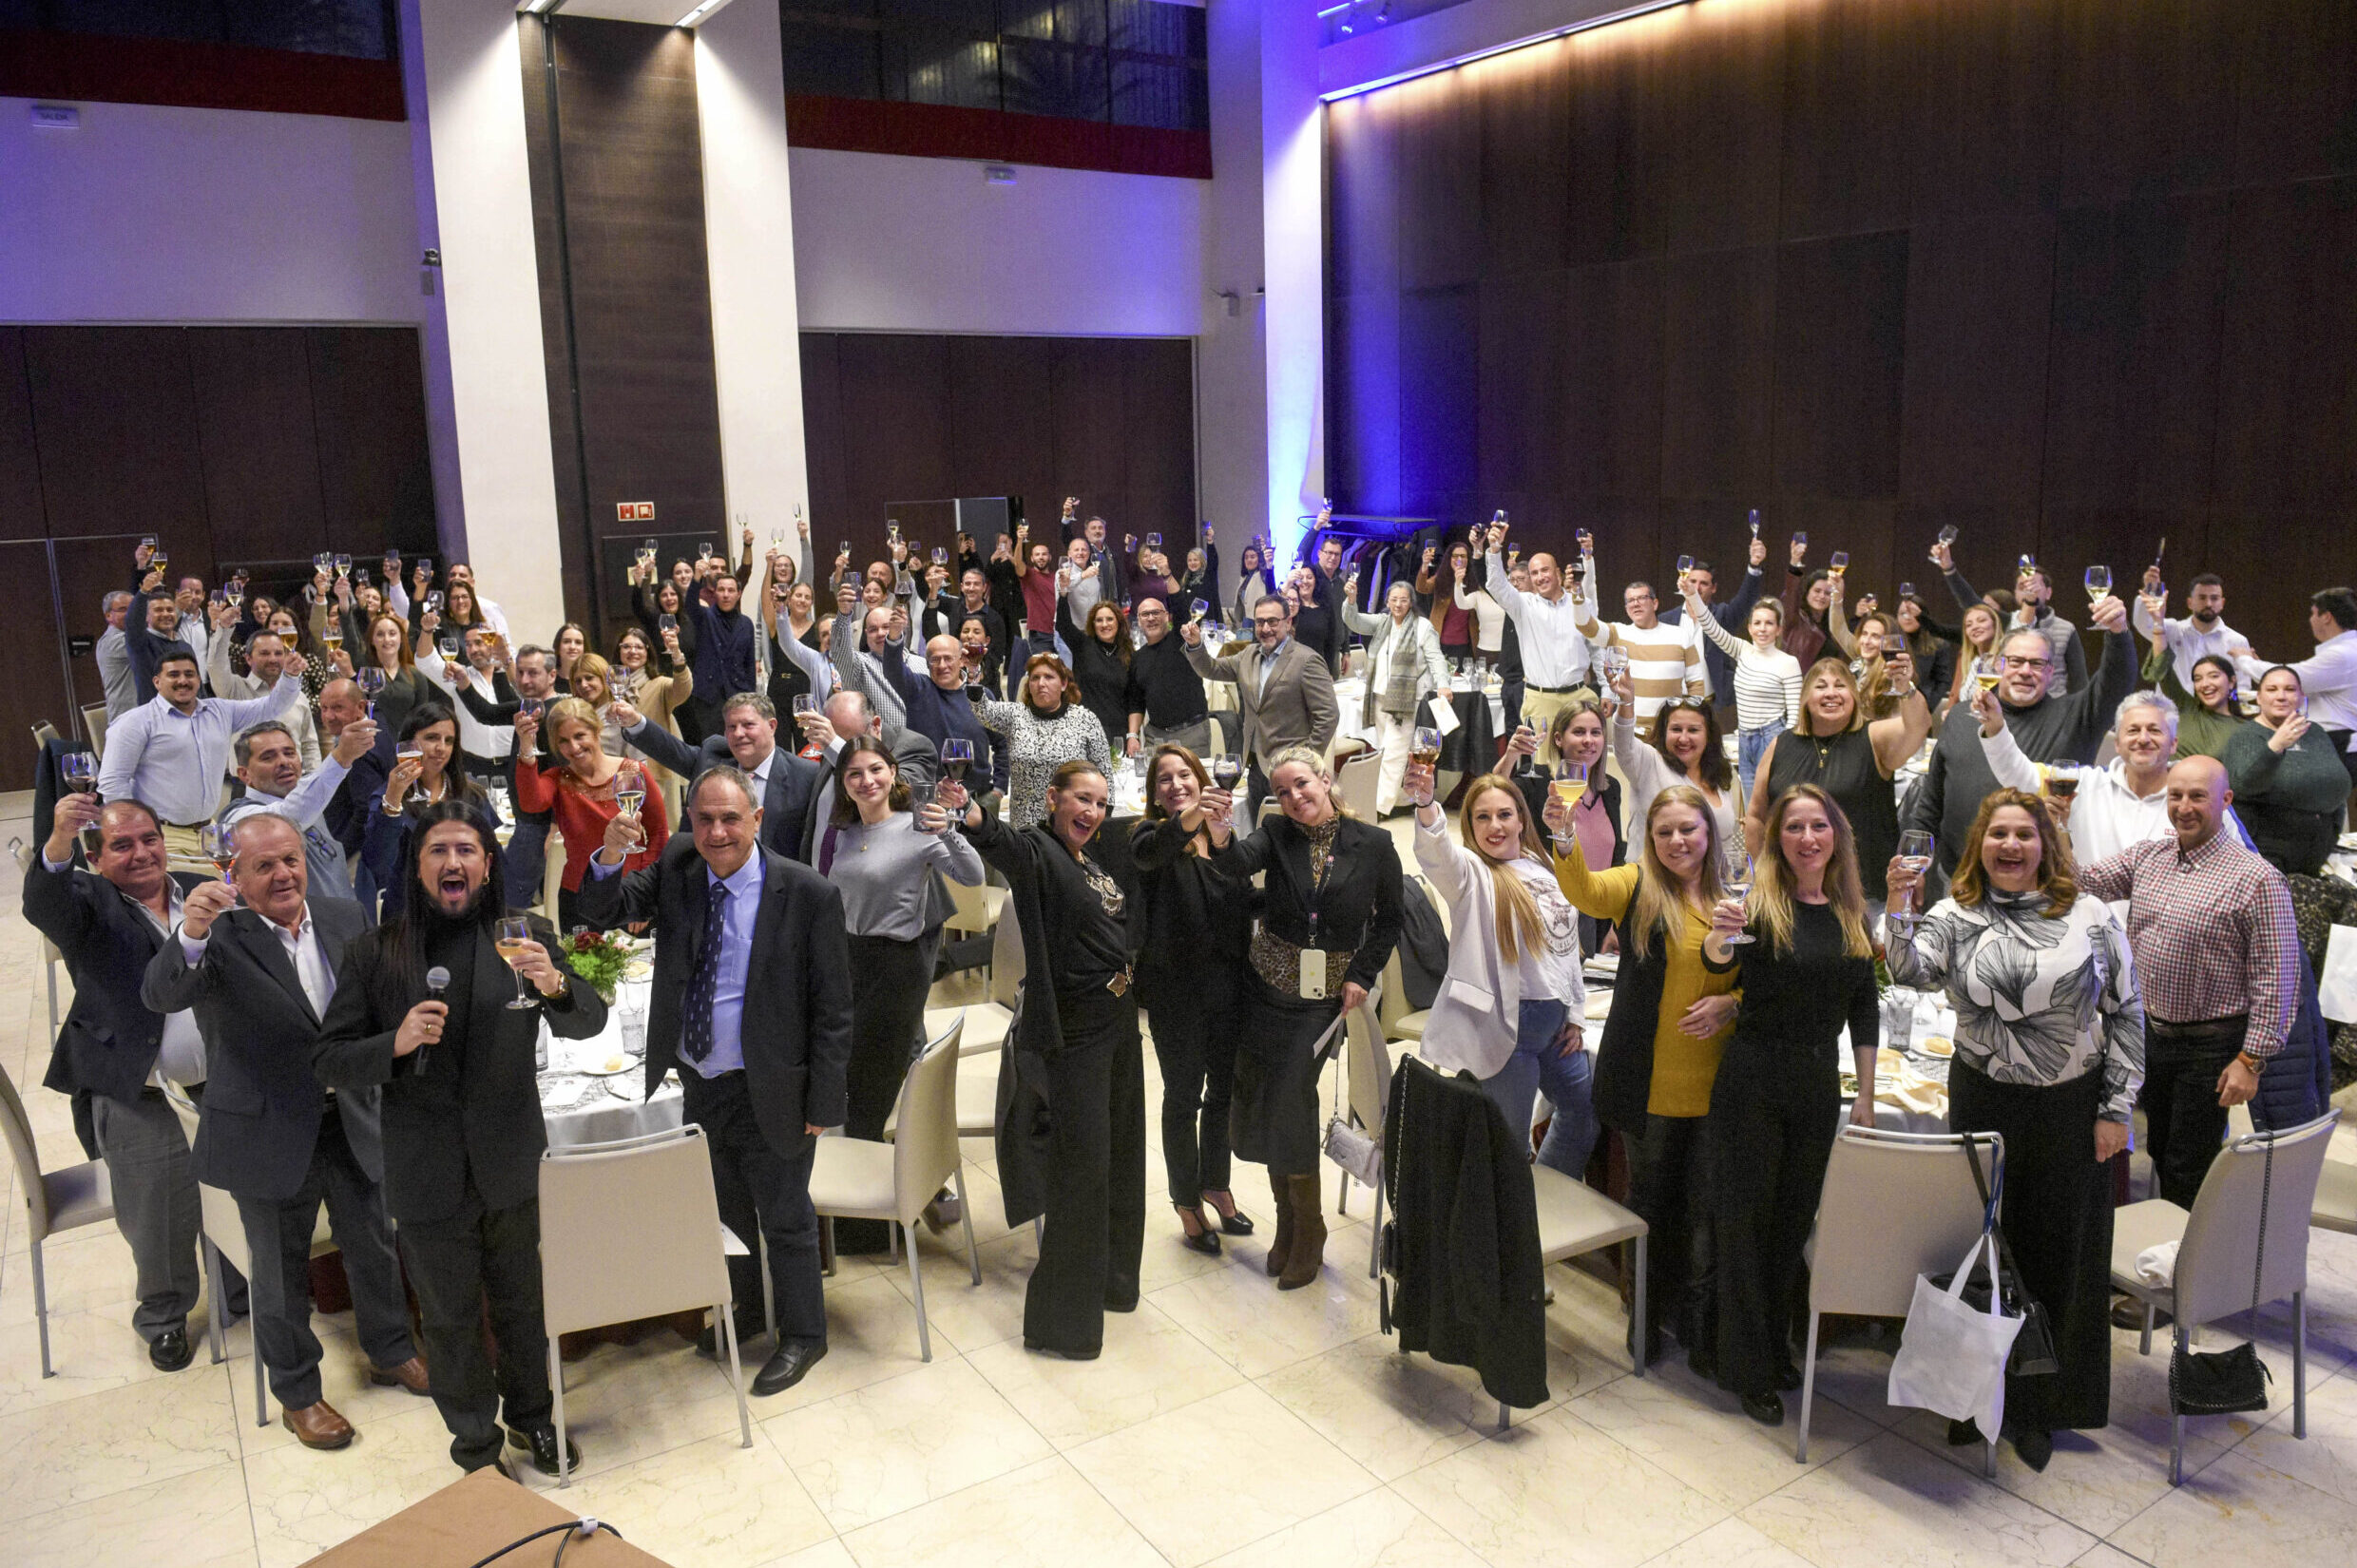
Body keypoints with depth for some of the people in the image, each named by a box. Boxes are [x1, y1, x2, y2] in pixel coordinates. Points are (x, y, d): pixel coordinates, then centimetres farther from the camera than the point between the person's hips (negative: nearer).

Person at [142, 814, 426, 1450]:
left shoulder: (346, 918, -1)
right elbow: (159, 996, -34)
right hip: (269, 1135, -4)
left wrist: (377, 1090, 8)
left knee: (374, 1247, 20)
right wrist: (191, 934, -53)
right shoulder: (221, 936, -16)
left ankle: (389, 1353, 43)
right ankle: (298, 1393, 34)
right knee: (281, 1270, 14)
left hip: (352, 1124, 4)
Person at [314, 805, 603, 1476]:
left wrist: (556, 986, -28)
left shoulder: (525, 939, -4)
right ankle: (475, 1442, 37)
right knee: (451, 1319, 16)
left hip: (513, 1164, 1)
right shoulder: (374, 953, -5)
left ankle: (530, 1414, 43)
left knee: (523, 1305, 18)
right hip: (428, 1175, -1)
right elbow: (329, 1061, -3)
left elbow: (588, 1024, -5)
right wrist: (395, 1043, -24)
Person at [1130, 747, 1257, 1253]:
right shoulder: (1152, 834, -11)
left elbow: (1244, 901, 12)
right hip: (1176, 988, -5)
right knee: (1184, 1096, 9)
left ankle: (1215, 1183, 41)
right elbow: (1146, 853, -37)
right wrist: (1187, 819, -55)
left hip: (1228, 983, 5)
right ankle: (1187, 1201, 28)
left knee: (1224, 1089, 19)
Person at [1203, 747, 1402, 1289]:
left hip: (1327, 995, -2)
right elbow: (1240, 862, -24)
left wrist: (1362, 976, -4)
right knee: (1262, 1100, 4)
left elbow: (1389, 920, 6)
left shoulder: (1374, 845, -3)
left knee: (1291, 1100, -9)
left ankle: (1304, 1230, 12)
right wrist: (1221, 837, -46)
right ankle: (1291, 1221, 25)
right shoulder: (1277, 834, -3)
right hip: (1269, 986, 2)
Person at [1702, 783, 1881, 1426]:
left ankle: (1776, 1349, 33)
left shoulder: (1851, 913, 6)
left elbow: (1864, 1010, 11)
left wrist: (1866, 1096, 8)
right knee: (1745, 1221, 3)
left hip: (1818, 1084, 5)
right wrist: (1720, 935, -50)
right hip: (1752, 1082, -5)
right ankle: (1747, 1371, 15)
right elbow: (1718, 963, -27)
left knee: (1794, 1219, 16)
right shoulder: (1760, 903, -9)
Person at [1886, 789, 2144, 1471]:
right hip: (1983, 1102, 0)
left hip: (2071, 1109, 0)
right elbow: (1911, 971, -18)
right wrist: (1898, 908, -33)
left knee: (2058, 1254, 9)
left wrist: (2116, 1109, -2)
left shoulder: (2090, 917, -2)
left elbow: (2126, 1015, 1)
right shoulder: (1956, 916, -1)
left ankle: (2038, 1408, 25)